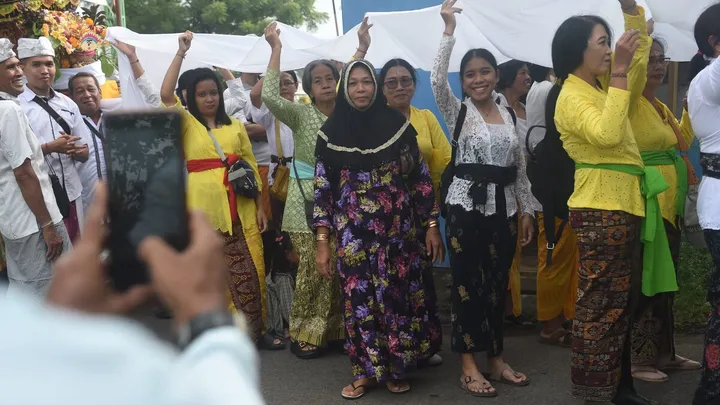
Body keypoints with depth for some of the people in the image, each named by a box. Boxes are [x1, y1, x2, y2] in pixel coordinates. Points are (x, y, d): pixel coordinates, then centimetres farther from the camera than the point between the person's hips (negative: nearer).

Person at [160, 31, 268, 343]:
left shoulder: (235, 126, 13)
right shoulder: (187, 124, 6)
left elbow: (251, 167, 13)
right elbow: (166, 95, -11)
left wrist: (260, 207, 8)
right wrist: (181, 53, -10)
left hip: (239, 209, 2)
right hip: (203, 209, -2)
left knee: (246, 271, 1)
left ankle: (251, 329, 12)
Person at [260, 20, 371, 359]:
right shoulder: (300, 114, -4)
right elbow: (269, 96, -19)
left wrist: (362, 49, 6)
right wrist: (276, 50, -17)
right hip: (307, 200, -3)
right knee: (313, 269, -3)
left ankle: (333, 329, 18)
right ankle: (304, 334, 9)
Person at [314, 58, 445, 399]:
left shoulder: (397, 124, 1)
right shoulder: (331, 132, 1)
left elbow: (420, 177, 4)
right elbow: (323, 189, 0)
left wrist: (431, 225, 0)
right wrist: (322, 242, -4)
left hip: (398, 230, 0)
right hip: (353, 234, 0)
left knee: (398, 295, 5)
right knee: (359, 299, 4)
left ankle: (395, 368, 22)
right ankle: (366, 371, 19)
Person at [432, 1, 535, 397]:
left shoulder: (509, 114, 10)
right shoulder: (457, 110, -1)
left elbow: (519, 167, 13)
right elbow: (437, 79, -21)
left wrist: (526, 209, 10)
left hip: (502, 206, 4)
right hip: (466, 204, -4)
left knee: (497, 283, 10)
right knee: (466, 282, -1)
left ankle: (496, 359, 21)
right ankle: (469, 365, 7)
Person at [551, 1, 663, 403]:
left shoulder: (601, 84, 12)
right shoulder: (572, 96, -13)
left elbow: (638, 46, 24)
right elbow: (607, 134, -29)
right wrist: (619, 74, -24)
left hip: (624, 205, 9)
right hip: (600, 209, -9)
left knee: (623, 303, 14)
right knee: (600, 305, -5)